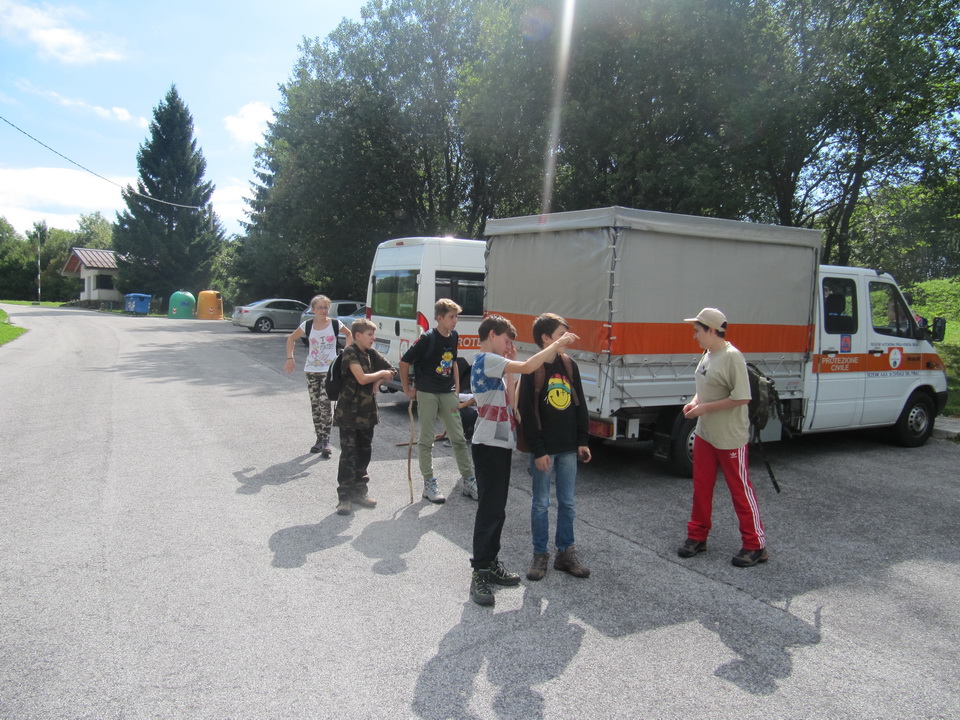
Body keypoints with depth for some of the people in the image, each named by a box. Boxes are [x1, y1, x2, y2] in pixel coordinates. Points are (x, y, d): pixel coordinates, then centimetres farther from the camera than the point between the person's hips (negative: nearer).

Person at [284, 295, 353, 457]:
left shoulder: (335, 324, -4)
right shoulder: (307, 326, 0)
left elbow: (349, 335, 14)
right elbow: (291, 338, 14)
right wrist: (290, 358, 5)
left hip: (329, 370, -3)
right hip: (311, 371, 3)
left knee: (325, 403, -17)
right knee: (315, 405, 7)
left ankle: (326, 441, -11)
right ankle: (319, 439, 19)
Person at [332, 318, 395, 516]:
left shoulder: (371, 354, 8)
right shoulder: (350, 353, -14)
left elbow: (390, 370, 16)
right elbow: (362, 378, -24)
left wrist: (378, 381, -1)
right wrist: (381, 373, -8)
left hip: (367, 413, 7)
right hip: (349, 413, -7)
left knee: (365, 452, 13)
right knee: (349, 455, -6)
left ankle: (358, 491, 25)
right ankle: (344, 497, 0)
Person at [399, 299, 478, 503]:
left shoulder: (454, 336, 5)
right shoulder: (427, 339, -14)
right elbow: (404, 361, -9)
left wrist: (457, 387, 14)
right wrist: (407, 389, -5)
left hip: (448, 394, 6)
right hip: (427, 394, -5)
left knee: (459, 438, 7)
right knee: (427, 440, 3)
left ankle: (469, 481, 15)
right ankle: (429, 483, 13)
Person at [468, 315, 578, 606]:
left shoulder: (492, 363, 18)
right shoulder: (487, 359, -13)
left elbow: (508, 400, 13)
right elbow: (527, 367, -25)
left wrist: (510, 368, 10)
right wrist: (558, 343, -16)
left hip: (501, 443, 10)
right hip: (489, 444, -10)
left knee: (497, 508, 15)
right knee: (489, 509, -8)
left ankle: (491, 562, 25)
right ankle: (480, 573, -2)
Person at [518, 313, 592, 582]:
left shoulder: (569, 365, 4)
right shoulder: (533, 370, -11)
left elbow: (579, 405, 10)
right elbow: (527, 414, -11)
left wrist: (582, 441, 6)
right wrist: (538, 451, -13)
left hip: (568, 448, 5)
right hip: (544, 449, -4)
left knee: (567, 502, 11)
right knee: (541, 503, 7)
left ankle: (566, 552, 24)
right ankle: (540, 554, 20)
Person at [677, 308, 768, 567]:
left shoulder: (732, 357, -20)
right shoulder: (707, 354, 6)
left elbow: (742, 398, -24)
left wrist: (705, 408, -20)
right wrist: (694, 401, 0)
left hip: (730, 438, -8)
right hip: (704, 434, 8)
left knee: (740, 490, 3)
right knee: (701, 487, 14)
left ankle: (755, 545, 16)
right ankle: (697, 536, 27)